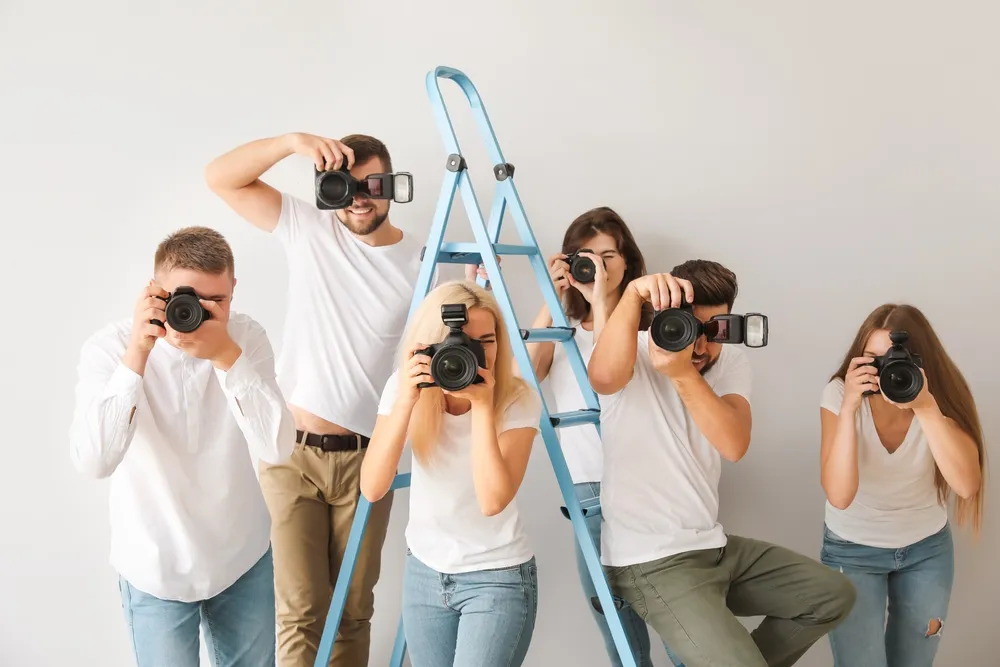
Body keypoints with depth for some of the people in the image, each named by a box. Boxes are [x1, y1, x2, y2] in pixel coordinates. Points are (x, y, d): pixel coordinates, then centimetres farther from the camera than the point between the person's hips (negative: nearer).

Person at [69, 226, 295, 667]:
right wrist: (137, 352, -32)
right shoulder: (109, 347, -16)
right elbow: (93, 462, -28)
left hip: (244, 558, 3)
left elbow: (277, 448, -21)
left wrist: (227, 355, -30)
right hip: (157, 568, -2)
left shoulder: (248, 337, -10)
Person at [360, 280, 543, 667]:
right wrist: (406, 400, -29)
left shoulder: (518, 399, -17)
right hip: (423, 572, 3)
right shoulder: (404, 386, -10)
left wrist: (483, 404, -31)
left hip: (499, 578, -3)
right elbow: (372, 489, -20)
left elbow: (493, 500, -28)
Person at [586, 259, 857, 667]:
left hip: (713, 545, 7)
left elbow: (735, 445, -20)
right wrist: (633, 295, -50)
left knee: (834, 596, 12)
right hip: (651, 563, -7)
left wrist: (682, 372, -34)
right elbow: (603, 377, -41)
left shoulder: (731, 362, 1)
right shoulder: (632, 354, -12)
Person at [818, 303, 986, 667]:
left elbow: (967, 485, -31)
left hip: (928, 548, 2)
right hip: (852, 550, -2)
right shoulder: (839, 393, -22)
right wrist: (849, 406, -40)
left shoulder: (942, 394, -18)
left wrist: (925, 407, -39)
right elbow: (839, 496, -32)